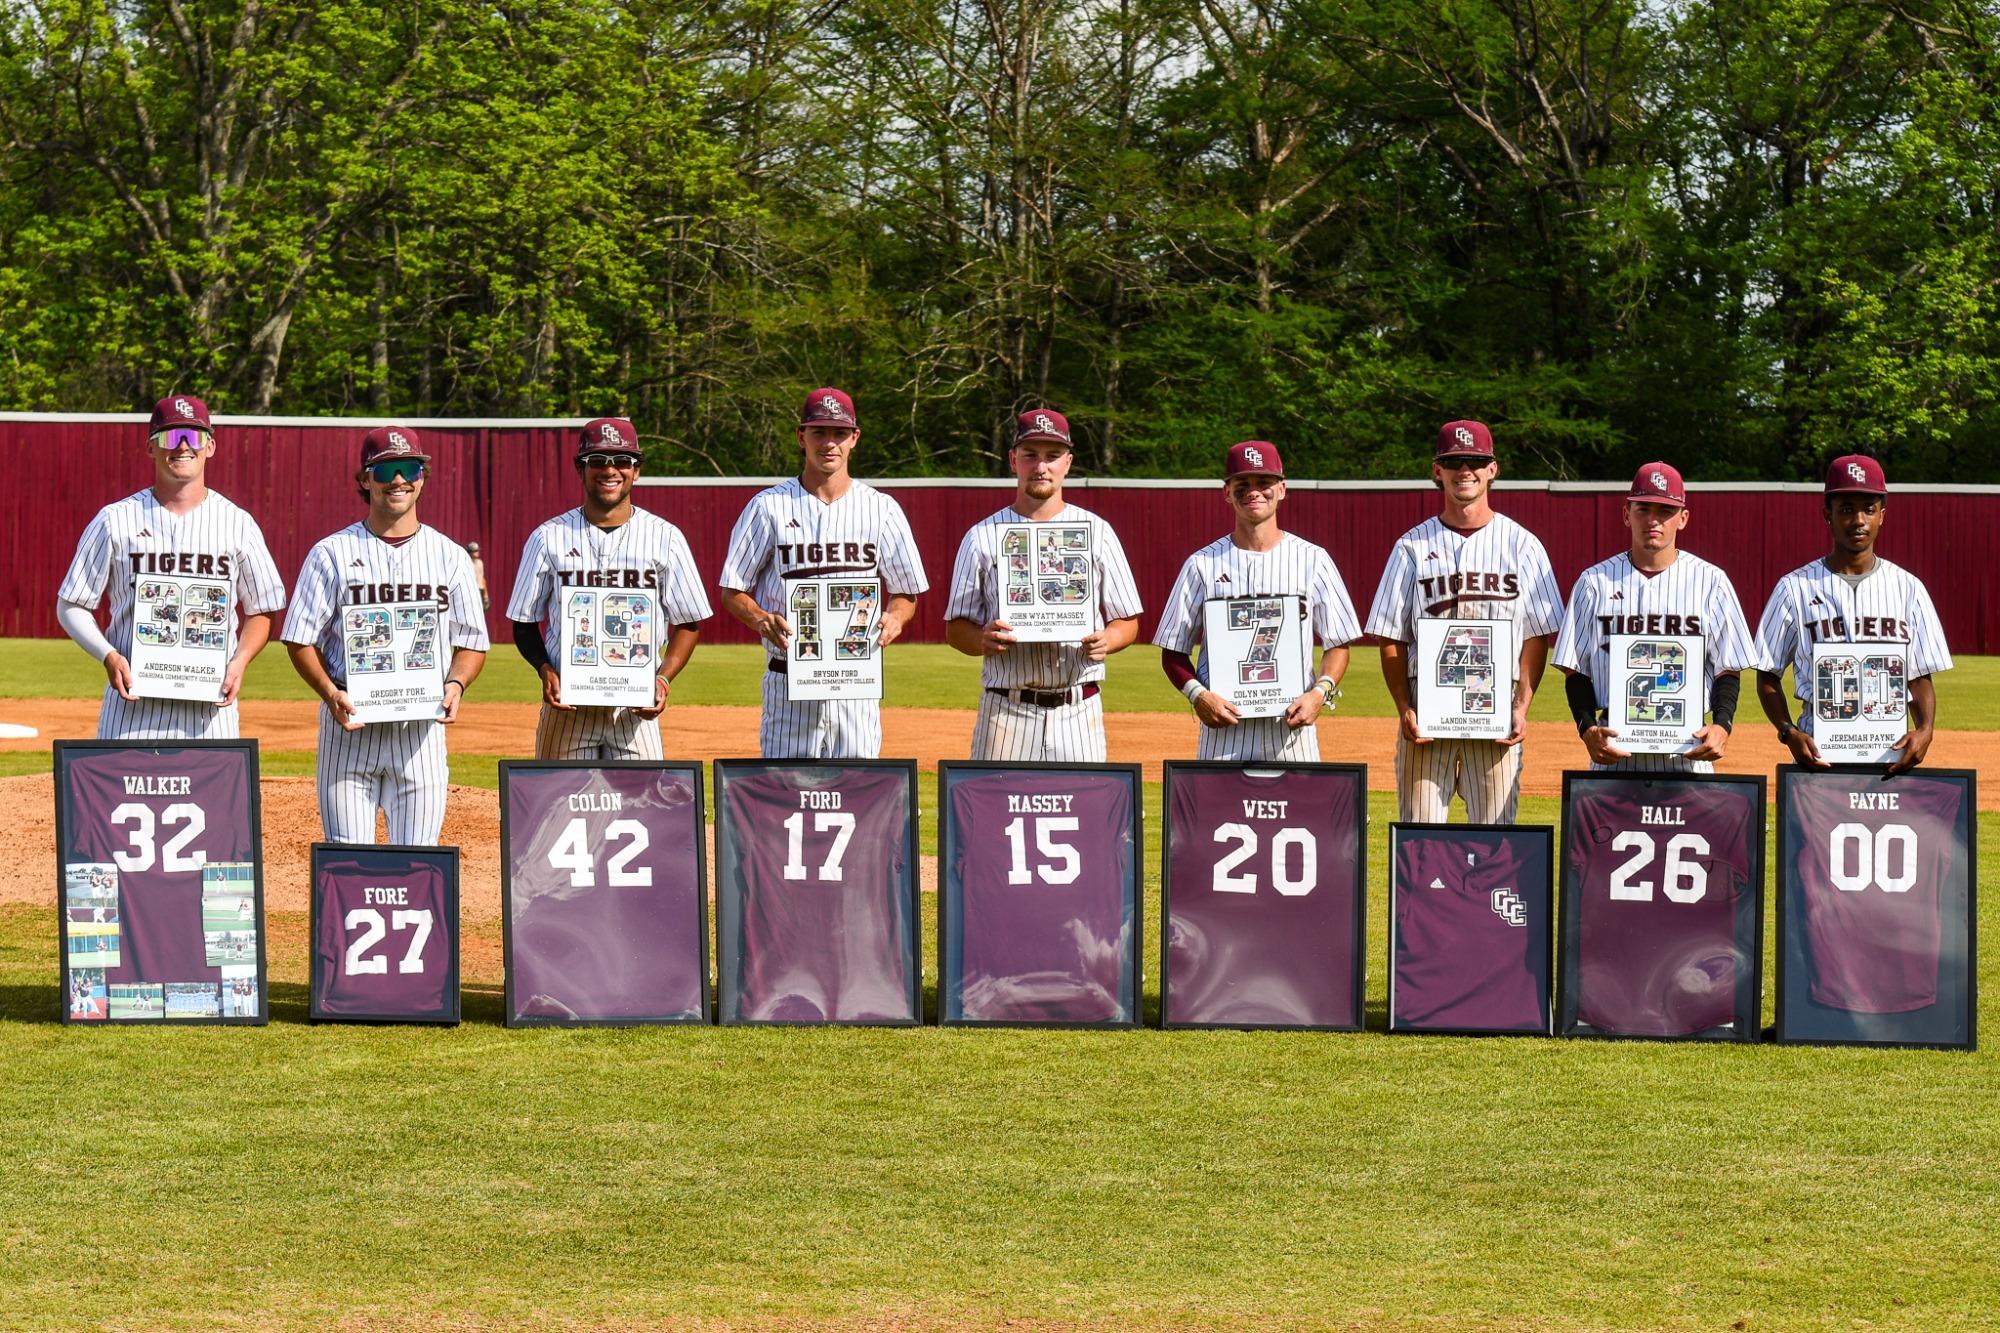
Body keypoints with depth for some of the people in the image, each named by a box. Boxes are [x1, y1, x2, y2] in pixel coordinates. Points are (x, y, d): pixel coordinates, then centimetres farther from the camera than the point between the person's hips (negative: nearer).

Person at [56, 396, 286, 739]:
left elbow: (263, 610, 15)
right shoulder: (115, 520, 5)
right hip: (133, 705, -1)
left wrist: (238, 662, -4)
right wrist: (108, 656, -11)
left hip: (210, 707, 1)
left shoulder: (238, 524, 9)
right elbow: (71, 606, 7)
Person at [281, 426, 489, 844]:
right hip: (350, 722, -1)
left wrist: (455, 684, -10)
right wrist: (331, 693, -15)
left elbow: (473, 643, 12)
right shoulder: (331, 554, 4)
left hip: (422, 728, 1)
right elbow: (300, 641, 2)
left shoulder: (450, 556, 10)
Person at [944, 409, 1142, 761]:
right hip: (1006, 713, 0)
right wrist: (983, 641, -15)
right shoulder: (982, 537, 8)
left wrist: (1106, 640, -12)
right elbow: (956, 627, 8)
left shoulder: (1096, 532, 10)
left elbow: (1128, 621, 11)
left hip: (1078, 711, 1)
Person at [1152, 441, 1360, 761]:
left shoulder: (1313, 560, 8)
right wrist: (1198, 696, -11)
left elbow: (1338, 643, 10)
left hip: (1292, 723, 0)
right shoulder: (1203, 564, 6)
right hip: (1223, 726, 0)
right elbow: (1173, 653, 8)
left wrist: (1320, 693, -9)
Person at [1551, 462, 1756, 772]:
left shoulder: (1711, 581, 7)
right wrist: (1587, 729, -9)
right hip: (1614, 752, 1)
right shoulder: (1595, 582, 8)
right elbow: (1576, 671, 9)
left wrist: (1722, 726, -10)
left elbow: (1728, 670, 8)